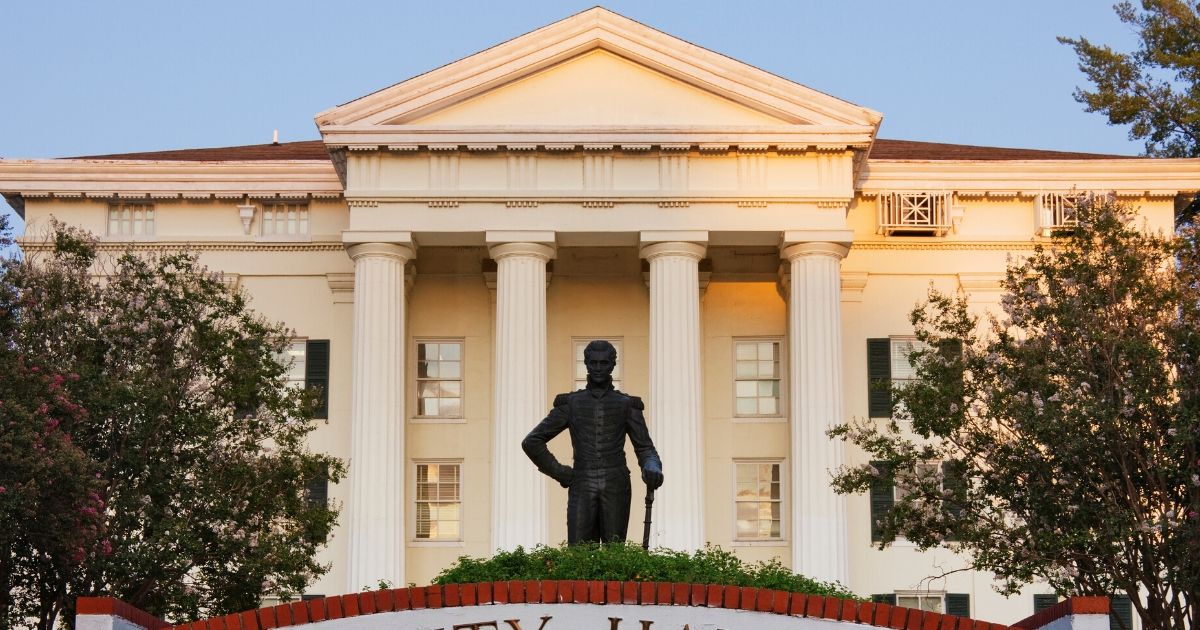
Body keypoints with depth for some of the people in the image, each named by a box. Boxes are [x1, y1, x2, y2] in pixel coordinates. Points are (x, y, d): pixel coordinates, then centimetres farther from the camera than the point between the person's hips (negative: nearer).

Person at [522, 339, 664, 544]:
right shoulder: (570, 404, 11)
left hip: (615, 490, 0)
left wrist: (653, 470, -20)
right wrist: (559, 473, 2)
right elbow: (532, 442, 10)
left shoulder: (628, 406, 10)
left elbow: (645, 449, 4)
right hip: (582, 492, 0)